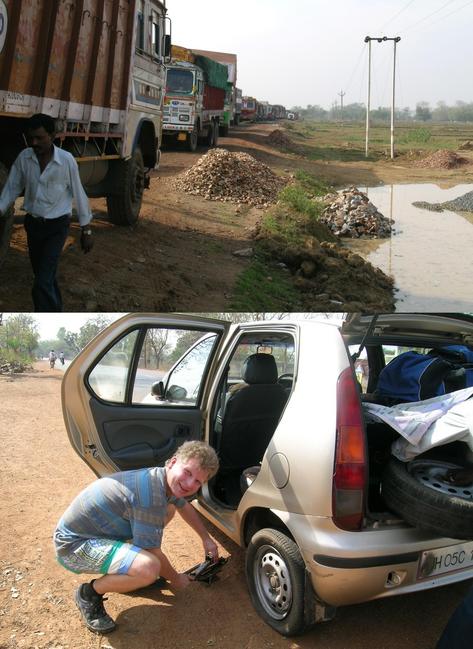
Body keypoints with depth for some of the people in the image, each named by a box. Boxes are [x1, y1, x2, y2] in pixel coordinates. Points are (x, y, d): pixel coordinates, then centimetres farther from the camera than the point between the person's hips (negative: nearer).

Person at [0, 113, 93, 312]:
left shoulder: (66, 160, -15)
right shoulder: (24, 157, -5)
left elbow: (78, 194, -7)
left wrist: (86, 230, -4)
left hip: (56, 226, -5)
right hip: (32, 224, 5)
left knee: (42, 284, -14)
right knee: (45, 277, 18)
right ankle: (56, 313, 39)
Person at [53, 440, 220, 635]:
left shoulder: (165, 479, -2)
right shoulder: (151, 495, -30)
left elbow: (185, 507, 22)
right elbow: (153, 554, -18)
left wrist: (206, 539, 24)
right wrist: (175, 578, 0)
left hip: (94, 528, 9)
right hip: (73, 545, -9)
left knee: (168, 509, 10)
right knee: (148, 568, -32)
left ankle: (128, 569, 19)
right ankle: (89, 593, -4)